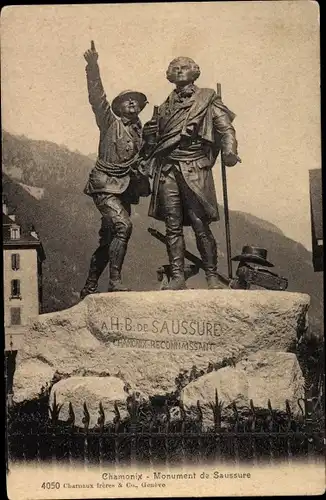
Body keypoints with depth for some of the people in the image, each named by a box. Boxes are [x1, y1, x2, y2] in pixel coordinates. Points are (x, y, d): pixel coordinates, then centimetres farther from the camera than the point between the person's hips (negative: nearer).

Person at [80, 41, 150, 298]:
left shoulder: (139, 130, 16)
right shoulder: (111, 122, 1)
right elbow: (97, 97, -11)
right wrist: (93, 67, -20)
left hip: (125, 188, 6)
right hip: (105, 184, -6)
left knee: (108, 239, 8)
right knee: (123, 226, -26)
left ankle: (89, 288, 19)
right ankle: (115, 280, -19)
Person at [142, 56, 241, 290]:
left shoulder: (207, 99, 9)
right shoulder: (166, 106, 21)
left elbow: (225, 128, -4)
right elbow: (157, 137, 27)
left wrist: (230, 150, -20)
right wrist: (148, 133, 6)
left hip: (195, 169, -4)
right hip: (167, 168, 4)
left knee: (200, 224, -7)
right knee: (173, 225, 1)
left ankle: (212, 276, 2)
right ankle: (178, 277, 5)